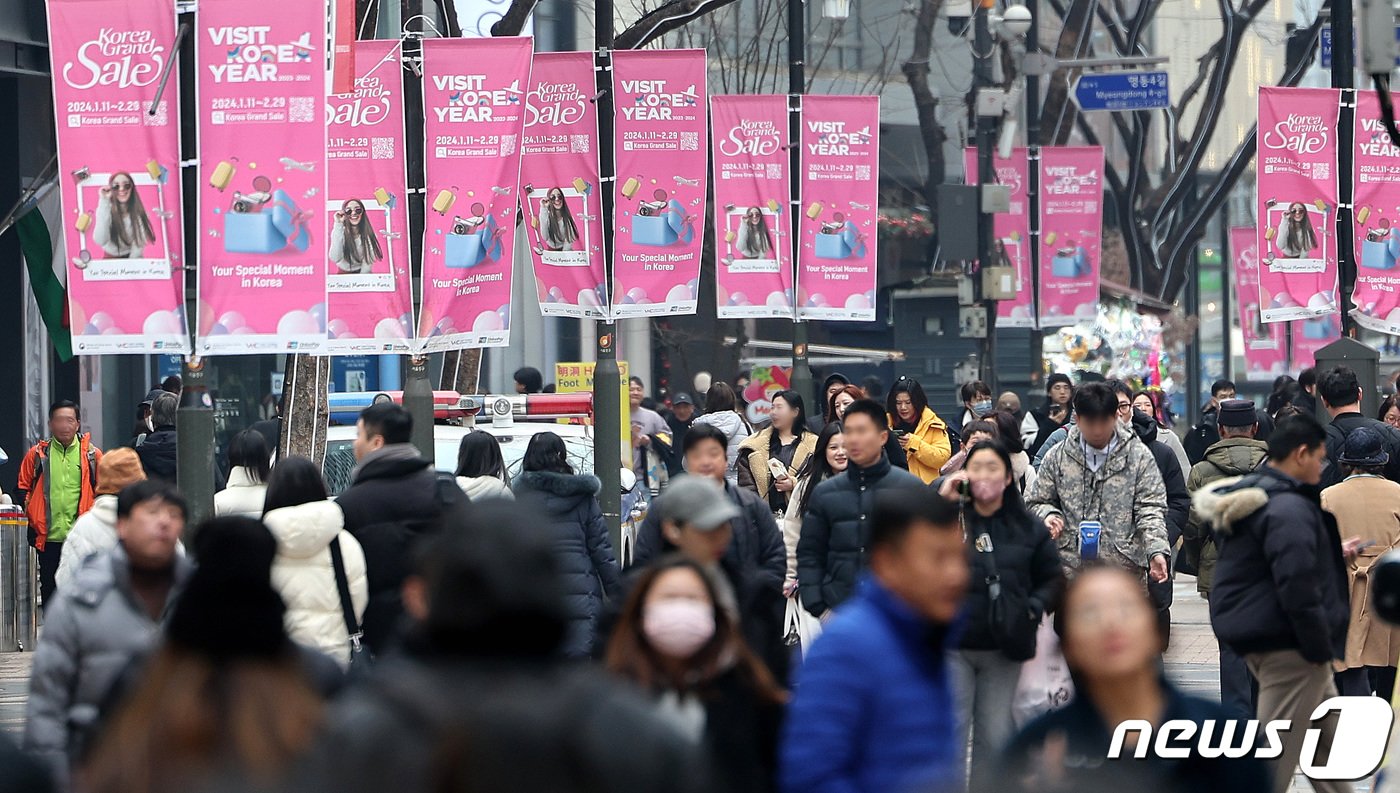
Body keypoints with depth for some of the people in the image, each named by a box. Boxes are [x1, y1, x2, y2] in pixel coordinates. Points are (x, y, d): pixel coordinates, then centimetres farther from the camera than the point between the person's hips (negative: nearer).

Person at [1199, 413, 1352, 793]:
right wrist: (1320, 647, -19)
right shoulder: (1288, 509, -20)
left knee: (1330, 730, 22)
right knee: (1274, 758, -6)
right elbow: (1297, 588, -27)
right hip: (1288, 646, -11)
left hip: (1254, 633, 11)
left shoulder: (1248, 497, 13)